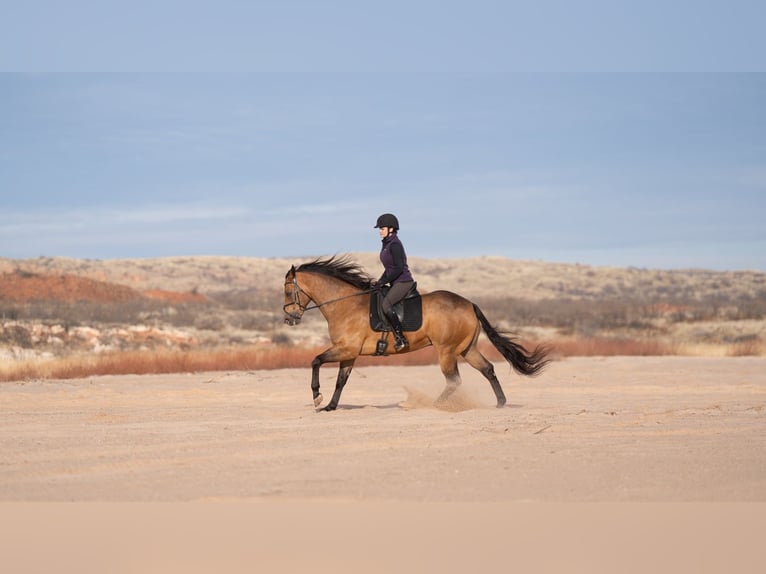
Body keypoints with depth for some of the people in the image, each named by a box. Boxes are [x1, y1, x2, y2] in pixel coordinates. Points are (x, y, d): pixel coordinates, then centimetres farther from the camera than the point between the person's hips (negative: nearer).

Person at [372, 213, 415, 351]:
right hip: (396, 283, 11)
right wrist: (379, 281, 11)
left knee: (385, 304, -29)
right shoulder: (386, 244, 14)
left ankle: (401, 338, -26)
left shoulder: (395, 245, -15)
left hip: (403, 282, -11)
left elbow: (399, 268, -21)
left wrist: (383, 281, -16)